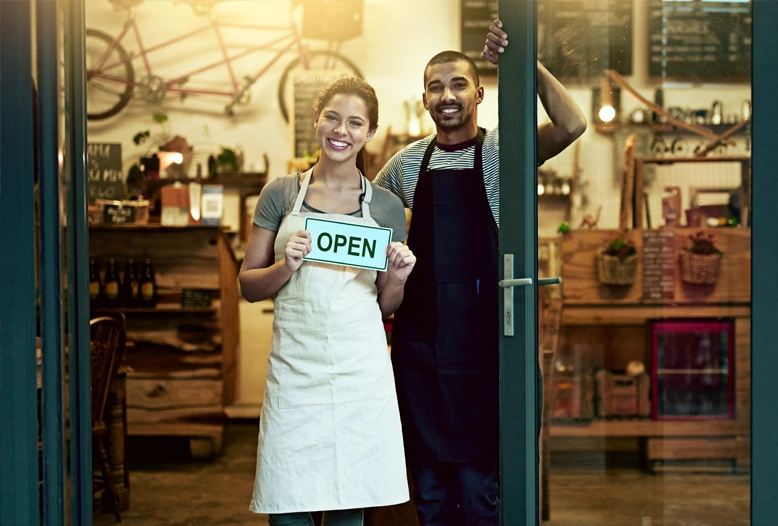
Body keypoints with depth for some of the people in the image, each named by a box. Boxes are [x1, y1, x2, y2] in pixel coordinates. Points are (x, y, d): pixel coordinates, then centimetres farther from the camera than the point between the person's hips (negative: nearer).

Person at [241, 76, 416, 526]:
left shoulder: (386, 206, 9)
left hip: (361, 370, 1)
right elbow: (248, 285, 7)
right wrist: (287, 266, -11)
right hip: (296, 366, -1)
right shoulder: (281, 194, 6)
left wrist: (397, 277, -6)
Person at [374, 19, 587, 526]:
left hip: (480, 340, -4)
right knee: (429, 484, 12)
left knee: (478, 485, 1)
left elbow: (572, 126, -22)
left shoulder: (500, 151, -4)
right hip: (418, 341, 4)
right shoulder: (408, 161, 8)